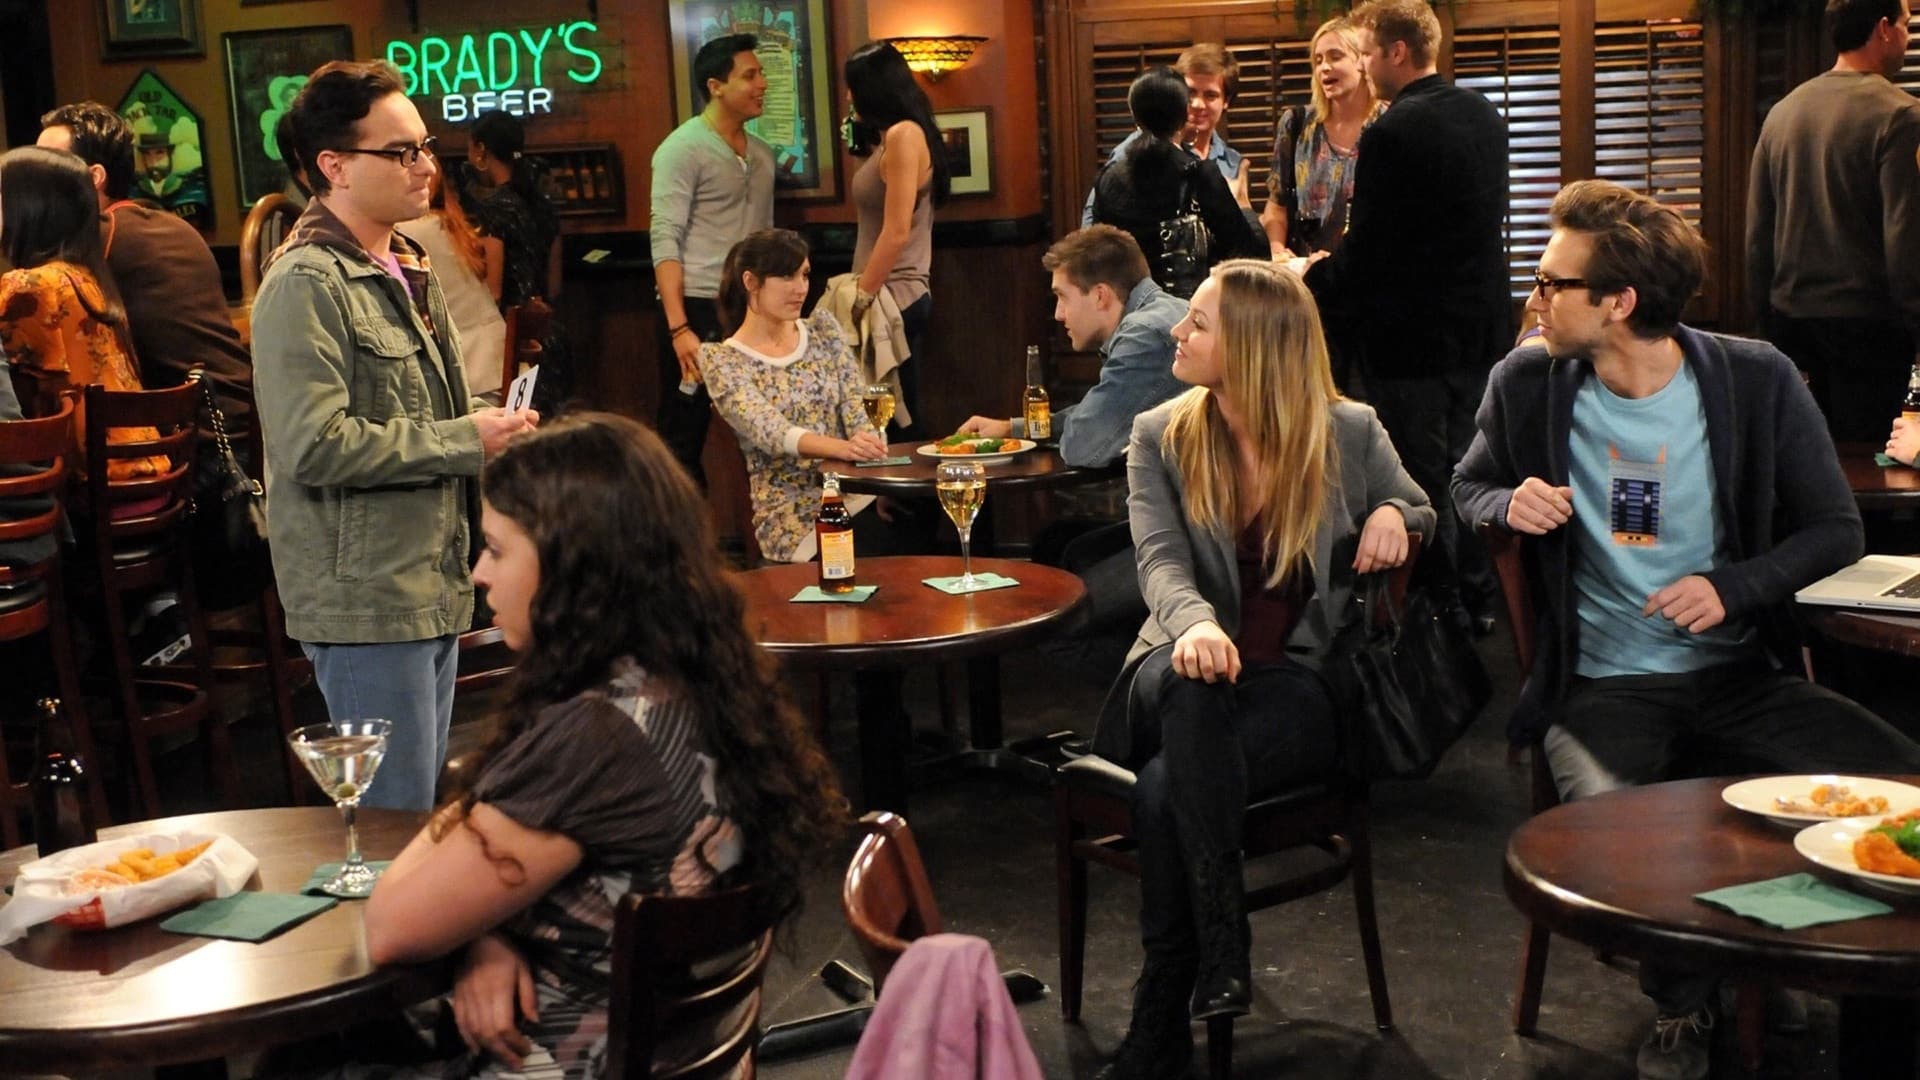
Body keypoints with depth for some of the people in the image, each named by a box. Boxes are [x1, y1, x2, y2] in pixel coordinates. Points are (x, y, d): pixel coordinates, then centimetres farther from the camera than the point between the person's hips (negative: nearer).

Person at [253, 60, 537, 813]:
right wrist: (465, 441, -18)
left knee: (421, 806, 17)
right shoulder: (306, 284, -15)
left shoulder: (402, 267, 15)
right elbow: (315, 445, -25)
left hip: (433, 588, 9)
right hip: (365, 601, -9)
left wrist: (491, 431, 6)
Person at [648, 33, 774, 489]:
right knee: (683, 439, 0)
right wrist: (678, 328, -21)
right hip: (698, 309, -6)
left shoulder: (762, 153, 15)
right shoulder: (683, 149, -6)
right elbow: (665, 241, -13)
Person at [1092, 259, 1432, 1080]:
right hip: (1191, 677, 1)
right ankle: (1221, 941, -36)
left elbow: (1424, 514, 22)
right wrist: (1195, 621, -34)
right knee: (1184, 683, -40)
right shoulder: (1160, 437, 5)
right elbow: (1160, 560, -10)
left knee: (1165, 789, -32)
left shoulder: (1350, 434, 4)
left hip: (1297, 683, -1)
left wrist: (1393, 514, -4)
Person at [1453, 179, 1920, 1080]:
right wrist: (1509, 504, -9)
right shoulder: (1526, 383, -1)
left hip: (1737, 673, 1)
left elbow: (1836, 530, 3)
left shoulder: (1757, 381, -4)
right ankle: (1681, 1006, 0)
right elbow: (1468, 487, 16)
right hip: (1600, 684, 0)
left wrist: (1733, 586, -15)